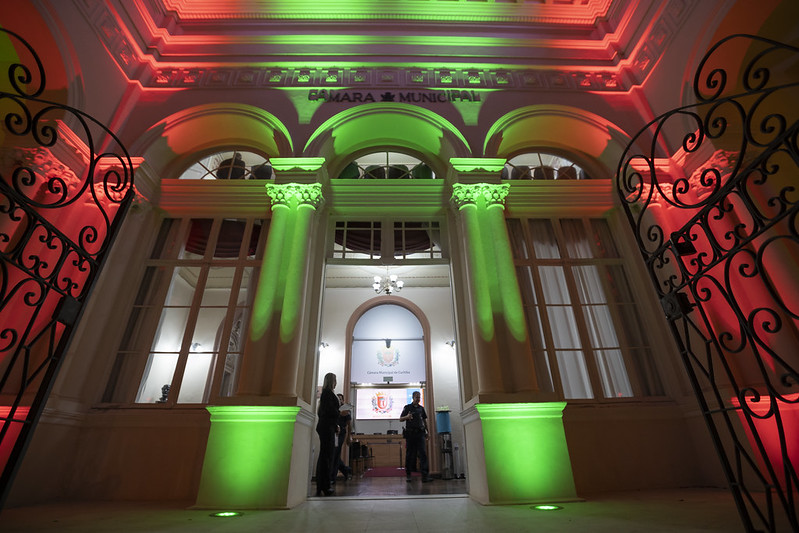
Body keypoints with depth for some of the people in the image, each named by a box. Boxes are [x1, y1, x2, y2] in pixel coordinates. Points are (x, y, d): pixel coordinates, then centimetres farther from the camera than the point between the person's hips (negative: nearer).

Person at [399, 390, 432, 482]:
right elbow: (400, 419, 2)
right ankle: (408, 474, 17)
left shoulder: (421, 408, 13)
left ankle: (425, 475, -9)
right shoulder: (407, 407, 3)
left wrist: (428, 431, 13)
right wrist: (407, 417, -18)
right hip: (410, 433, -2)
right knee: (409, 454, 4)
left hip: (420, 433, 2)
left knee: (423, 454, -7)